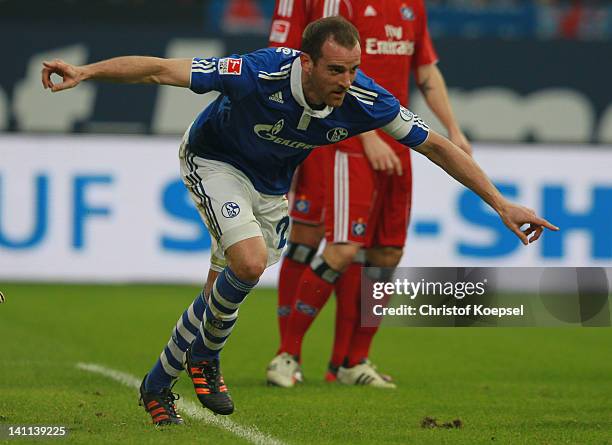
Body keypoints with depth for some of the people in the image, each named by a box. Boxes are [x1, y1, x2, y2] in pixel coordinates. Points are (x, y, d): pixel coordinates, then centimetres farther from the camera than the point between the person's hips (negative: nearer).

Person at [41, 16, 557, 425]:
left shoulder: (365, 100, -28)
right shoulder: (260, 74, -39)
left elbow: (437, 146, -18)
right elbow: (160, 70, -36)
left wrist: (503, 204, -19)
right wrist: (85, 71, -45)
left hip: (273, 185, 5)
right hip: (215, 161, -5)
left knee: (229, 292, 9)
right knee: (250, 262, -26)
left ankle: (158, 386, 29)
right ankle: (205, 358, 0)